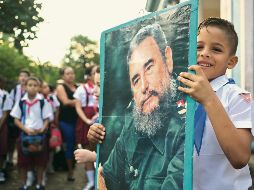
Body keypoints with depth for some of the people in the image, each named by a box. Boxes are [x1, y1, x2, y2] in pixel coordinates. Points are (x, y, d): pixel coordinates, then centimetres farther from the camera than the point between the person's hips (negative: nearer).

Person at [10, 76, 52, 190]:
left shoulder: (43, 102, -3)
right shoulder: (21, 102, -1)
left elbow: (46, 119, 2)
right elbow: (16, 120, 2)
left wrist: (42, 129, -16)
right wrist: (26, 129, -13)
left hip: (40, 135, 0)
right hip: (24, 134, 1)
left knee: (40, 161, 7)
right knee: (23, 162, 7)